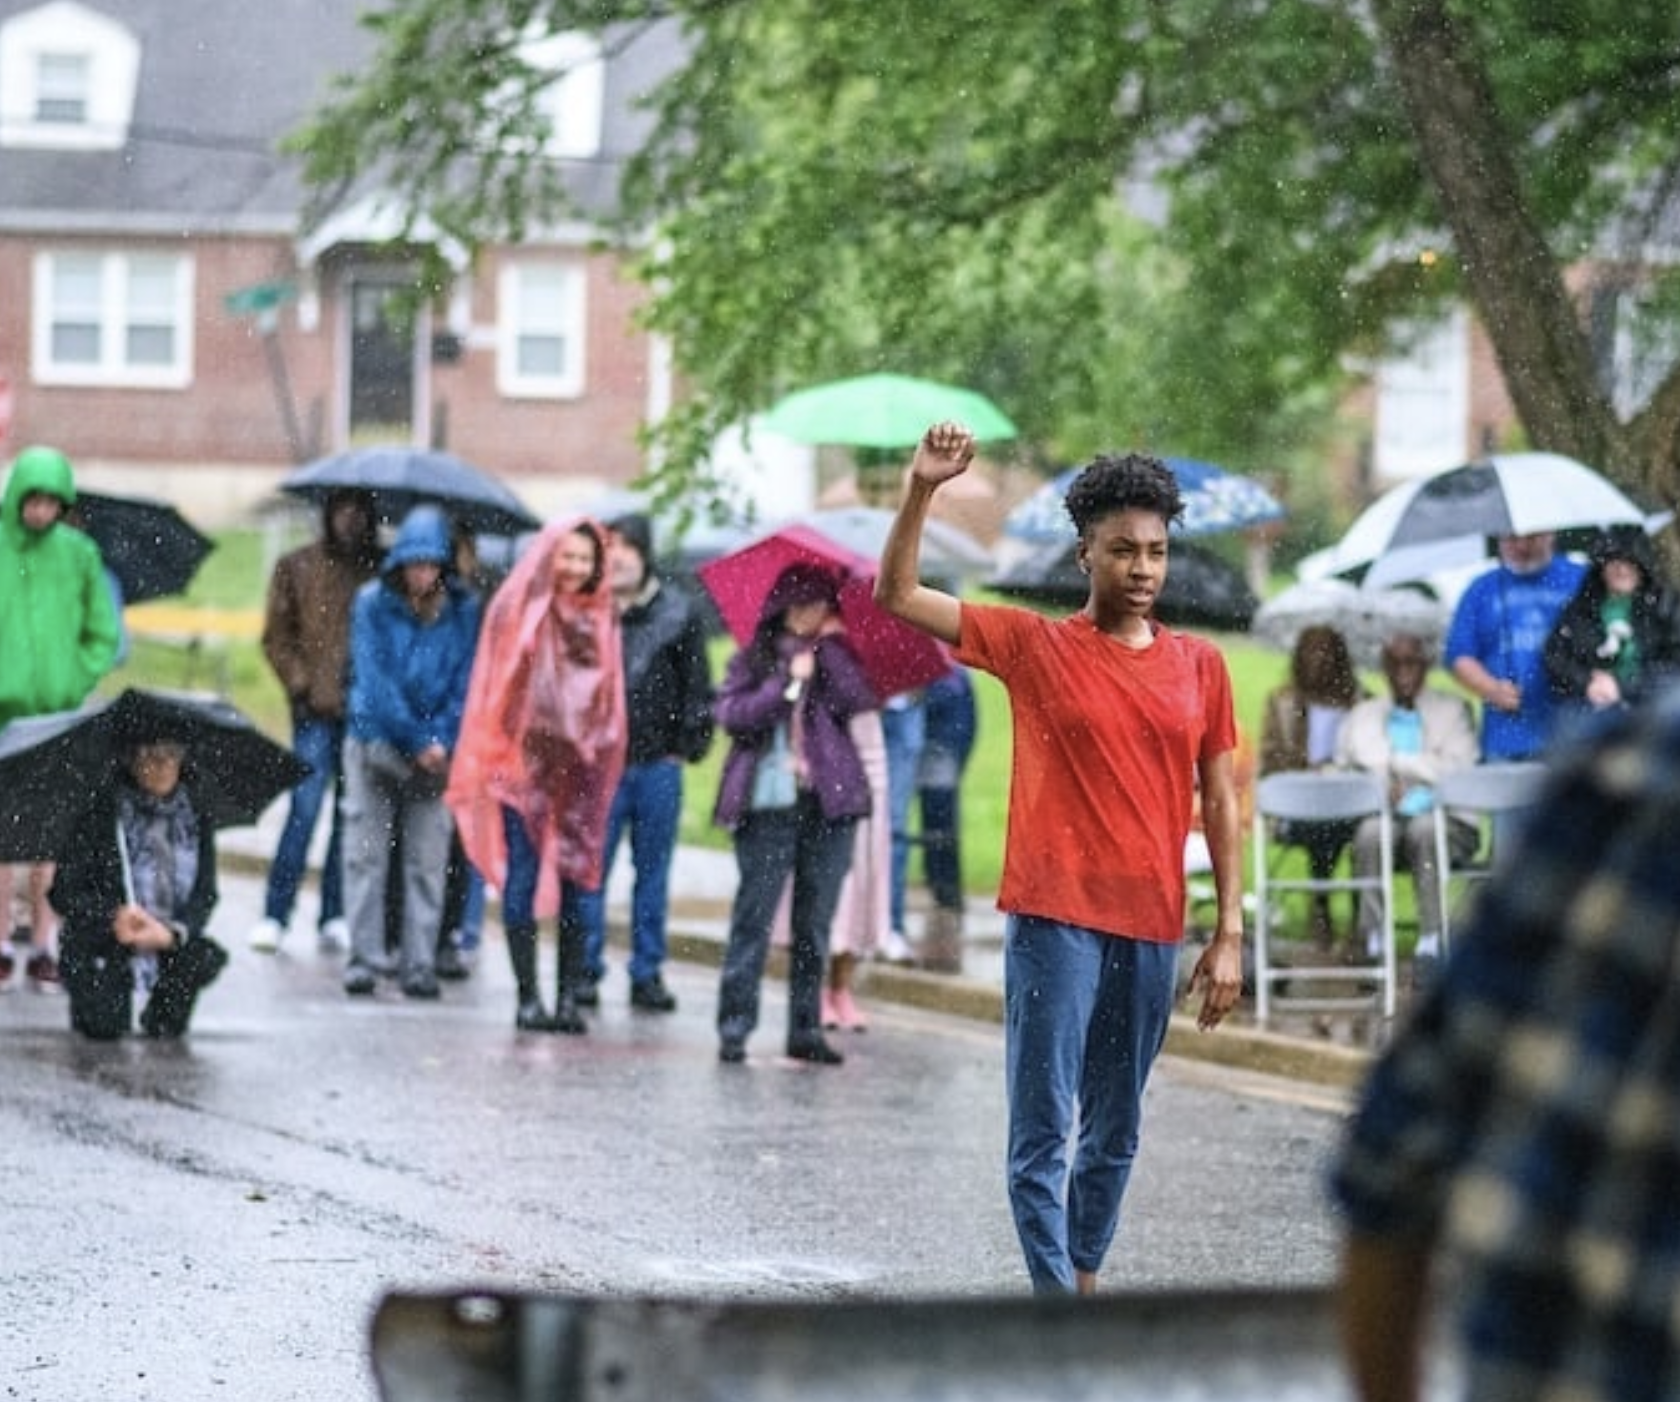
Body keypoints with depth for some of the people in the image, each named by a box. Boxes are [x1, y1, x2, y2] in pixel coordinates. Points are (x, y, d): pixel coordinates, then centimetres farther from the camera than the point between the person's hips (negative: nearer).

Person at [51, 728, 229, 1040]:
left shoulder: (194, 815, -1)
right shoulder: (101, 812, -10)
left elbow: (206, 894, -4)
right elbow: (63, 892, -11)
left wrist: (173, 931, -25)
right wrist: (113, 917, -29)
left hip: (169, 941, 3)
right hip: (101, 945, -3)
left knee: (207, 959, -29)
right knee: (106, 1027, -25)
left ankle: (162, 1019, 4)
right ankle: (89, 1001, 15)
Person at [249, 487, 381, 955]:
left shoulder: (382, 570, 8)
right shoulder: (296, 567, 8)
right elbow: (277, 636, 9)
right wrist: (302, 685, -3)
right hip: (318, 710, -1)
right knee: (305, 806, -9)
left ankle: (334, 917, 11)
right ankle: (274, 914, -4)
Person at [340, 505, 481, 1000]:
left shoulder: (465, 611, 1)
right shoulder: (372, 603, -3)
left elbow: (465, 683, 2)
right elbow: (374, 680, -8)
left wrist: (440, 742, -12)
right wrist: (417, 740, -13)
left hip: (435, 750, 1)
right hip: (375, 742, -1)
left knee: (427, 861, -1)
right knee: (366, 854, -1)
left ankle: (420, 964, 3)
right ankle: (363, 959, 3)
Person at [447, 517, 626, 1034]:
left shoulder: (600, 618, 10)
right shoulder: (517, 609, 0)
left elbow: (609, 695, 14)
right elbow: (499, 687, -1)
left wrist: (600, 749, 5)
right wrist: (501, 754, -8)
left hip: (580, 765, 3)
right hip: (525, 761, -3)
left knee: (577, 877, 1)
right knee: (522, 877, -3)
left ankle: (570, 995, 4)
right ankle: (527, 996, -1)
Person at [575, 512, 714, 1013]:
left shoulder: (679, 613, 5)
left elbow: (696, 686, 8)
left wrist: (689, 744, 1)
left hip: (658, 764, 1)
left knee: (653, 871, 7)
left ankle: (647, 972, 13)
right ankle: (586, 967, 6)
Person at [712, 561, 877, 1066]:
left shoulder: (835, 658, 13)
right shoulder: (754, 659, 8)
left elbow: (858, 699, -7)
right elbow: (730, 714, -7)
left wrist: (831, 645, -5)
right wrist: (787, 684, -10)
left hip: (828, 802, 2)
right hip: (768, 804, -2)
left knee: (815, 921, 5)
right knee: (753, 916, -6)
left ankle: (806, 1029, 10)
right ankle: (734, 1028, -4)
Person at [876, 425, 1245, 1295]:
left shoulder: (1199, 667, 7)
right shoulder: (1035, 645, 0)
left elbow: (1220, 803, 9)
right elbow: (897, 595, -2)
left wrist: (1229, 935, 4)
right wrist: (922, 489, -15)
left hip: (1151, 928, 3)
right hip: (1055, 920, -3)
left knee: (1115, 1133, 13)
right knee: (1043, 1132, -6)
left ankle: (1083, 1280, 27)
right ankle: (1059, 1307, -6)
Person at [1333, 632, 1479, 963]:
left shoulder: (1453, 709, 15)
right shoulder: (1363, 716, 21)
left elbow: (1458, 770, -1)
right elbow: (1343, 771, 9)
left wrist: (1395, 762, -5)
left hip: (1444, 820, -1)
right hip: (1384, 816, 1)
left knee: (1425, 828, -36)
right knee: (1371, 831, -34)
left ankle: (1431, 937, -37)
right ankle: (1372, 940, -35)